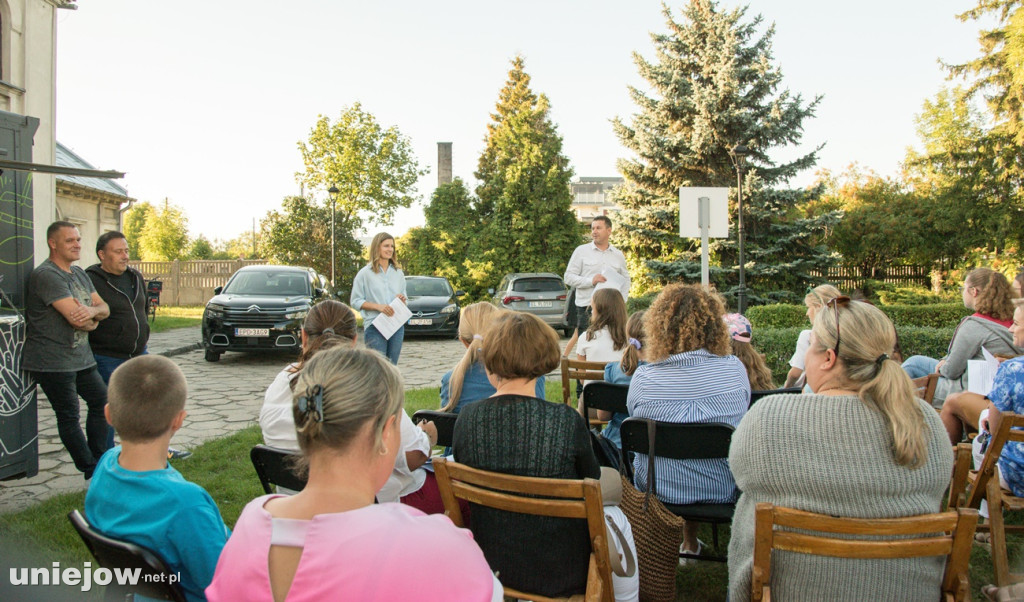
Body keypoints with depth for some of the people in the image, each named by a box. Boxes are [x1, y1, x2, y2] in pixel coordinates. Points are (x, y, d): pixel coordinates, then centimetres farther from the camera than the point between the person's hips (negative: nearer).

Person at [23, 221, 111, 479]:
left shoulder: (79, 273, 13)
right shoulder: (46, 275, -17)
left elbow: (104, 308, 6)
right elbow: (76, 318, -25)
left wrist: (91, 310, -17)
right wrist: (92, 321, -3)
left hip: (81, 358, 9)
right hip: (53, 362, -9)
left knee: (101, 400, 14)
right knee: (69, 417, -1)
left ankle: (99, 460, 25)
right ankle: (92, 472, 7)